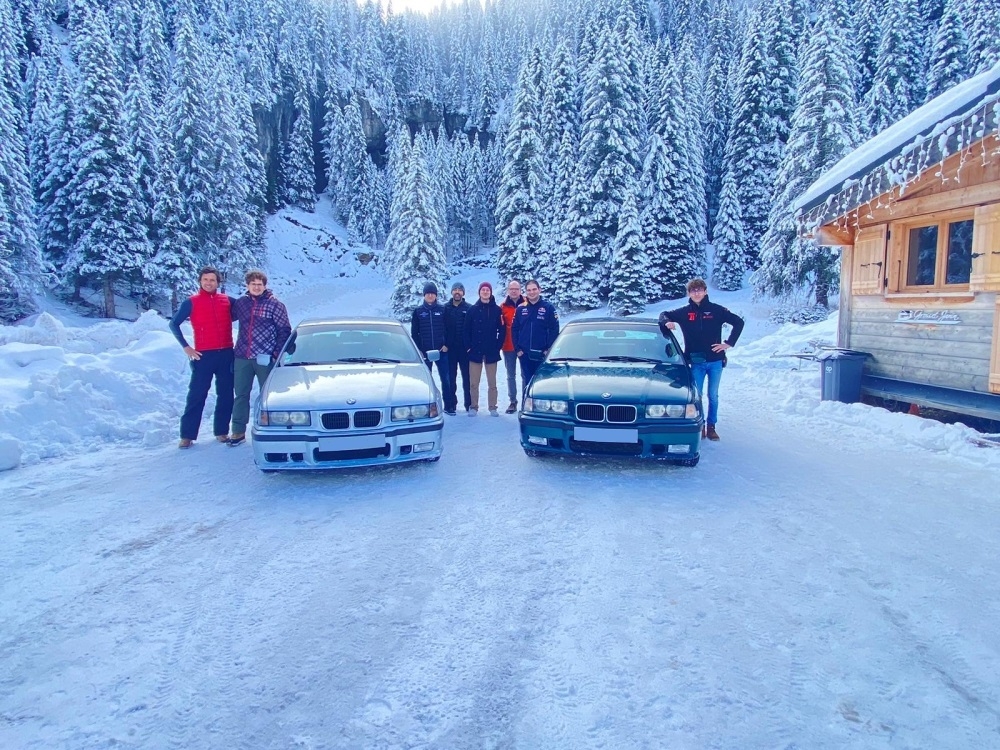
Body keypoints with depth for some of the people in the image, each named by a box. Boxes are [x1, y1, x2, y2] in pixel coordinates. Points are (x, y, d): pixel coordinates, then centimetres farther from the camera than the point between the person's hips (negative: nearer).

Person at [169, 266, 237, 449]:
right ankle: (187, 435, 5)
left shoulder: (227, 300, 7)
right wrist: (186, 347, -3)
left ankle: (222, 431, 18)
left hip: (226, 354, 3)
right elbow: (174, 324, 2)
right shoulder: (192, 302, 0)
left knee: (226, 395, 7)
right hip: (204, 355, -3)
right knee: (196, 395, -1)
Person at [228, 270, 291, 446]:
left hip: (265, 358, -4)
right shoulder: (241, 303, 7)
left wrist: (278, 353, -7)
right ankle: (238, 432, 16)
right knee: (241, 395, 8)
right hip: (242, 358, 4)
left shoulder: (275, 305, -4)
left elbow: (285, 331, -3)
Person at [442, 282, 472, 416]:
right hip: (450, 349, 1)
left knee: (467, 377, 6)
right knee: (450, 377, 4)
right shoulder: (445, 308, 5)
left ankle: (469, 404, 14)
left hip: (465, 349, -1)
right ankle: (450, 405, 9)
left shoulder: (469, 308, 1)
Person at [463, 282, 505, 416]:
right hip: (475, 351, 1)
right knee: (474, 382, 4)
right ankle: (474, 407, 13)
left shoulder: (497, 309, 1)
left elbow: (502, 329, 1)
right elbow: (467, 329, 2)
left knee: (492, 383, 6)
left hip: (491, 352, 0)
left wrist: (498, 346, -5)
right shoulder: (473, 309, 4)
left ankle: (492, 407, 13)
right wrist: (469, 346, -5)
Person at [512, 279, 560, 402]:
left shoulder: (548, 308, 0)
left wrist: (548, 349, -8)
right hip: (524, 354, 2)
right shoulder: (521, 309, 8)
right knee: (526, 382, 6)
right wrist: (517, 349, -1)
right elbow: (515, 330, 7)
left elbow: (554, 330, -3)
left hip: (542, 354, -2)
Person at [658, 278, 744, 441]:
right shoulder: (684, 312, 0)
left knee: (713, 396, 9)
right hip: (696, 362, 0)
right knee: (697, 395, 4)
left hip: (715, 361, 0)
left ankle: (711, 426, 19)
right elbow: (665, 315, 13)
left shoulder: (716, 310, -3)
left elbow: (738, 322, 2)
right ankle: (699, 426, 17)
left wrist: (729, 343, -4)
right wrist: (666, 322, -11)